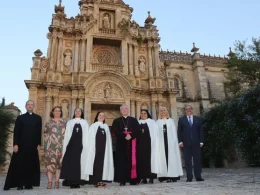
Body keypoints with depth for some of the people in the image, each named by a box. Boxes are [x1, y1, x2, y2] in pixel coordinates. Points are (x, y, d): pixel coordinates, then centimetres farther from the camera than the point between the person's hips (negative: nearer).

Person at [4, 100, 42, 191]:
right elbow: (16, 132, 1)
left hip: (33, 146, 1)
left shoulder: (38, 118, 9)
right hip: (21, 145, 0)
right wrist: (15, 144, -8)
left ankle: (29, 184, 9)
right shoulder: (20, 118, 7)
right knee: (19, 165, 1)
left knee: (31, 165, 1)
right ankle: (19, 184, 10)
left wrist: (39, 144, 0)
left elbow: (39, 132, 6)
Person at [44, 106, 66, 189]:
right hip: (50, 145, 0)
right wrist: (46, 143, 2)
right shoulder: (48, 122, 12)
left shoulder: (64, 122, 10)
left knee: (59, 162, -1)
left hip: (60, 145, 0)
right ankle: (49, 182, -5)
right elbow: (45, 133, 12)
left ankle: (57, 181, 4)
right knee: (50, 161, -6)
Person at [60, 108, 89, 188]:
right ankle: (71, 182, 2)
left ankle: (77, 181, 4)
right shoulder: (70, 122, 14)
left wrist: (86, 146, -5)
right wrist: (65, 146, -3)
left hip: (80, 144, 0)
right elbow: (67, 134, 8)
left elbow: (86, 135, 6)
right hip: (71, 144, 1)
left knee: (79, 162, -2)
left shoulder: (84, 122, 12)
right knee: (70, 162, -3)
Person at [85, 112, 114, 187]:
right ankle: (96, 181, -1)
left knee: (103, 163, 2)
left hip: (104, 147, 4)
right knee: (96, 163, -3)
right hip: (95, 147, -3)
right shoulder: (93, 126, 7)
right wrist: (91, 148, -11)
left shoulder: (106, 126, 18)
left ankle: (100, 180, 8)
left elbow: (108, 138, 14)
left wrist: (109, 148, 4)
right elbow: (90, 138, -1)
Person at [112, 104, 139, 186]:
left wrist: (131, 135, -17)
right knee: (122, 161, -3)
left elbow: (137, 130, 0)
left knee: (132, 160, -2)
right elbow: (115, 131, -4)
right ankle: (122, 180, 1)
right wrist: (124, 136, -17)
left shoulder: (134, 120, 13)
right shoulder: (116, 121, 11)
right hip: (121, 143, 0)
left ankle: (133, 179, 4)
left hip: (131, 143, 1)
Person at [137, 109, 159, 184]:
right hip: (140, 144, 2)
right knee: (141, 160, 0)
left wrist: (154, 143, -11)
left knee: (149, 159, -3)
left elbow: (155, 133, 1)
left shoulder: (152, 122, 8)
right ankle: (142, 177, 6)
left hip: (148, 144, -2)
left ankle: (151, 177, 4)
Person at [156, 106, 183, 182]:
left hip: (170, 142, 0)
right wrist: (157, 143, -6)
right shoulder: (158, 122, 9)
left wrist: (174, 142, -3)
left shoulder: (171, 121, 10)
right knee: (163, 158, -2)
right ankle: (165, 175, 1)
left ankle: (173, 175, 2)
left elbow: (174, 132, 7)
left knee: (172, 158, -2)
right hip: (161, 143, 0)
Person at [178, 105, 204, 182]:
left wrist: (201, 141, 1)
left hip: (196, 143, 1)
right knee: (187, 160, 2)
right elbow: (179, 132, 4)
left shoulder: (198, 119, 12)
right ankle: (189, 177, 7)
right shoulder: (181, 120, 8)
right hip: (186, 143, -1)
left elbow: (201, 131, 9)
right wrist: (180, 141, -6)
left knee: (197, 160, 3)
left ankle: (198, 176, 10)